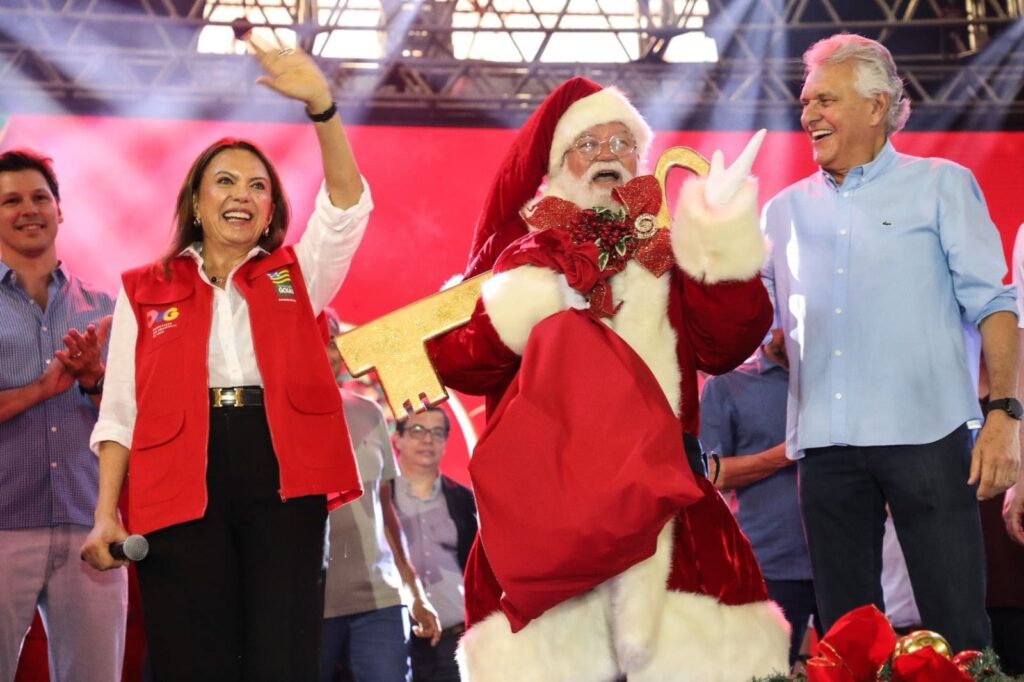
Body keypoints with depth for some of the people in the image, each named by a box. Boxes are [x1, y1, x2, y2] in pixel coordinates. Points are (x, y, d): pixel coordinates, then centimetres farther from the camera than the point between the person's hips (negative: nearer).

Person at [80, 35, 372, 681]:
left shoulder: (294, 277, 17)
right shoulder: (145, 290, 15)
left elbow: (347, 208, 0)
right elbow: (120, 411, 10)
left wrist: (320, 106, -15)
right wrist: (106, 514, -2)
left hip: (282, 478, 1)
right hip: (181, 485, 0)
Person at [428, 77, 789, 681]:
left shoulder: (673, 248, 15)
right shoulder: (517, 254, 13)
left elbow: (724, 345, 0)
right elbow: (452, 359, 3)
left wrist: (724, 247, -10)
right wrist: (515, 313, -11)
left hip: (659, 491, 1)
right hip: (540, 496, -1)